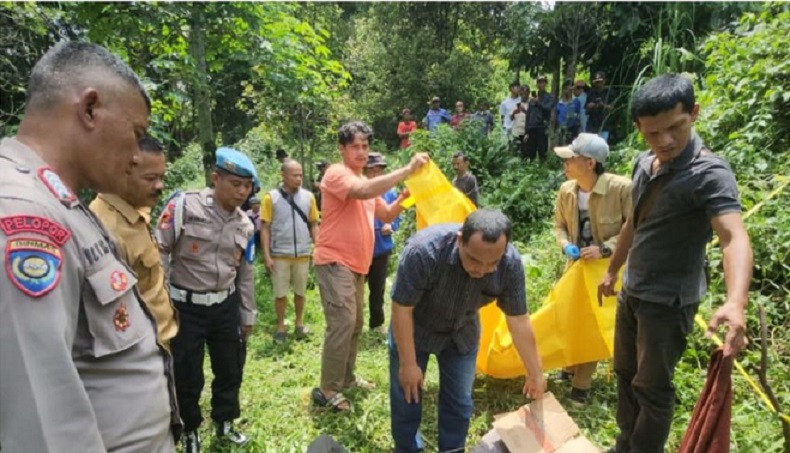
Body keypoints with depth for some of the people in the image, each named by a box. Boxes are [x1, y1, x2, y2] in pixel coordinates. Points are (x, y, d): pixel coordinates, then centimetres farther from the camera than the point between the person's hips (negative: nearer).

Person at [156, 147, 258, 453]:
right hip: (186, 306, -4)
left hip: (226, 306, 5)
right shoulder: (184, 206, -15)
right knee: (188, 375, 10)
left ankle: (224, 424, 41)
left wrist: (248, 315, 15)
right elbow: (159, 251, -12)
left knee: (230, 370, 16)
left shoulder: (245, 225, 3)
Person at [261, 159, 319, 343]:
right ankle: (280, 327, 24)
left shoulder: (308, 196, 0)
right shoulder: (271, 197, -6)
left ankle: (299, 324, 31)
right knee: (280, 293, 9)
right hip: (279, 255, -2)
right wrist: (267, 255, -9)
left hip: (303, 254, 2)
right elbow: (265, 228, -4)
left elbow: (313, 225, 6)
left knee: (300, 291, 15)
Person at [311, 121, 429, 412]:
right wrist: (407, 170, -31)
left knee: (355, 323, 16)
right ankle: (327, 390, -5)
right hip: (334, 262, -9)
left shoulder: (367, 182, 18)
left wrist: (403, 198, 0)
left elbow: (386, 215, 21)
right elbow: (364, 191, -31)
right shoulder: (336, 174, -11)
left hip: (356, 264, 10)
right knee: (342, 323, -15)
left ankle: (346, 378, 30)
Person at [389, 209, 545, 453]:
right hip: (414, 329, -2)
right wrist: (408, 364, -21)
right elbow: (402, 308, -27)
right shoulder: (424, 249, -38)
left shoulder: (511, 264, -26)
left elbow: (518, 320, -13)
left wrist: (535, 374, -5)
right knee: (407, 395, 8)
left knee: (459, 401, 10)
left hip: (462, 333, 3)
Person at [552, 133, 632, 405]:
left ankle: (581, 384, 20)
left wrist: (605, 249, -27)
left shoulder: (622, 188, -25)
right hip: (577, 263, 5)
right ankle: (570, 368, 40)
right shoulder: (566, 190, -9)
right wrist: (565, 245, -14)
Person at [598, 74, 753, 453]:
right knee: (625, 373, 21)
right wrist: (612, 270, 21)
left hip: (668, 301, -8)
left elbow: (734, 236, -37)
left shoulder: (709, 173, -22)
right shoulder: (644, 164, 2)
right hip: (632, 291, 8)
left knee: (652, 386, 6)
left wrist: (736, 301, -53)